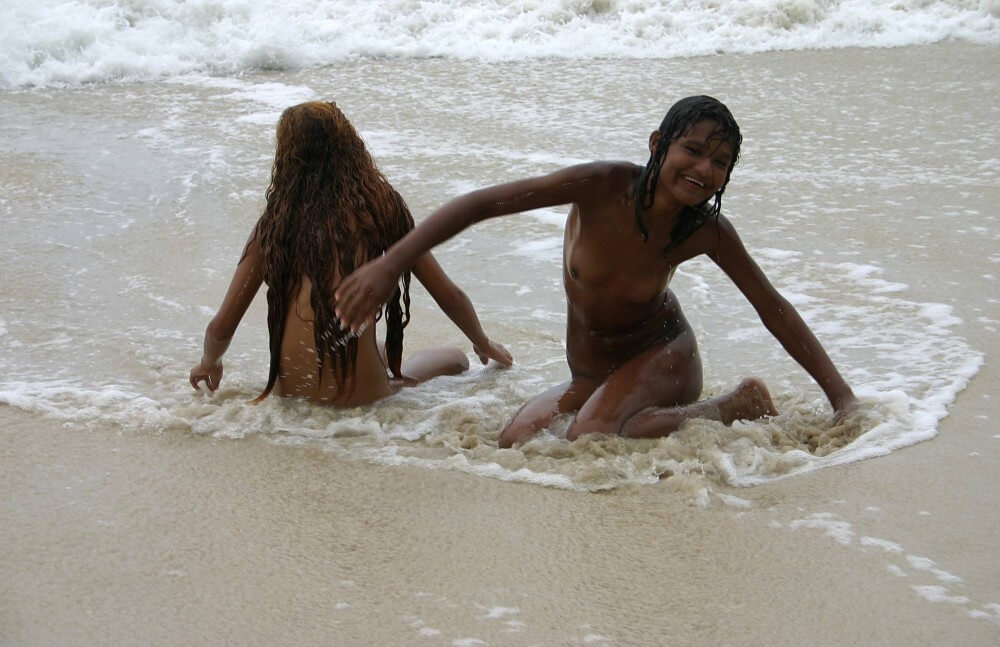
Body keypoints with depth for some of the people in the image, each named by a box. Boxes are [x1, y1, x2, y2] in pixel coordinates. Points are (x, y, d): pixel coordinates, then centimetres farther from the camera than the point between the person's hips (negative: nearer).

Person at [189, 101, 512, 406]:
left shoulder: (273, 224, 0)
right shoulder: (381, 206, -2)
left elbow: (221, 328, 3)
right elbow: (451, 298, 7)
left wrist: (209, 362, 27)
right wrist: (483, 344, 27)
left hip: (289, 395, 4)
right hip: (360, 397, -4)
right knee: (454, 359, 23)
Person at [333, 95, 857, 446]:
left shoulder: (707, 232, -18)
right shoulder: (603, 186, -24)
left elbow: (774, 310, -6)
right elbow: (480, 203, -27)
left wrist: (842, 396, -7)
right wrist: (389, 265, -34)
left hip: (661, 355, -4)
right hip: (589, 374, 4)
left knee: (594, 435, -32)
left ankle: (738, 406, -11)